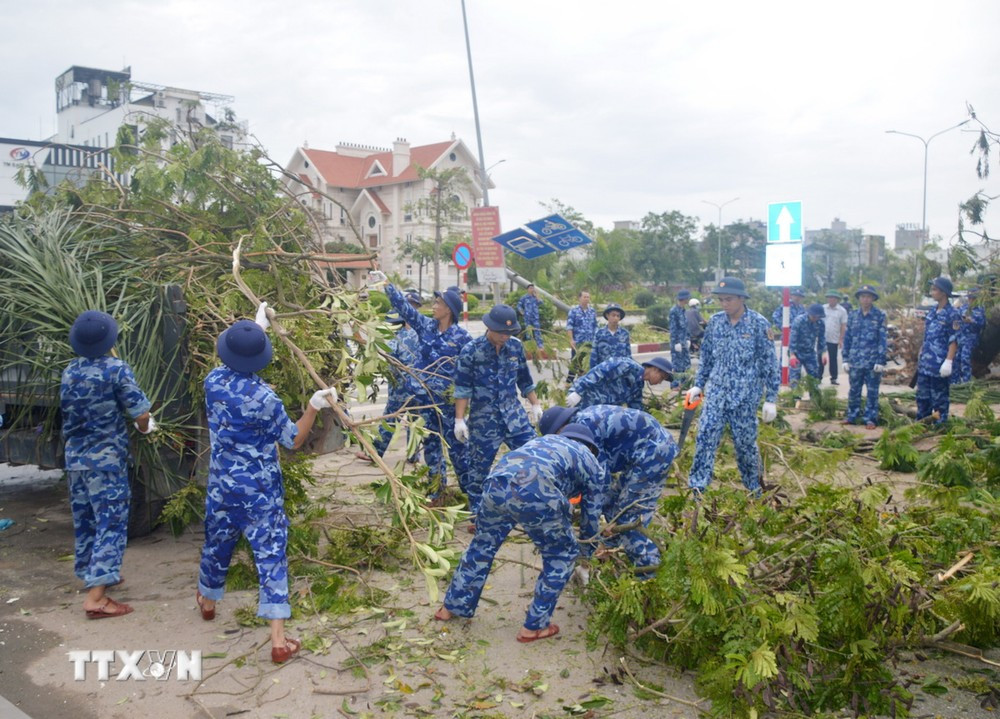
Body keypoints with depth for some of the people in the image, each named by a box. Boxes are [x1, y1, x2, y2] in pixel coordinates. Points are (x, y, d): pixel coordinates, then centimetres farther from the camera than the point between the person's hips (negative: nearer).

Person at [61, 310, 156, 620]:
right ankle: (95, 597, -10)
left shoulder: (69, 372, 5)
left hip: (75, 457, 7)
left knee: (84, 519, 19)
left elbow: (68, 412, 14)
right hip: (106, 458, -7)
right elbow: (141, 414, -16)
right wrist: (145, 428, 6)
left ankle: (92, 575, 35)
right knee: (111, 522, -5)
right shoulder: (117, 369, -14)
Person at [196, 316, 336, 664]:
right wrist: (314, 406, -17)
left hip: (221, 482, 5)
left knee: (217, 542, 25)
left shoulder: (213, 381, -6)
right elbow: (293, 440, -10)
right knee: (271, 553, -4)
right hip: (259, 489, -5)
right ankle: (278, 640, -5)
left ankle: (207, 601, 51)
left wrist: (247, 332, 28)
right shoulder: (264, 397, -21)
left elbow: (228, 367, 21)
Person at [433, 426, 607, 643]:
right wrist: (585, 551, 50)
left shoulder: (545, 439, 39)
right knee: (562, 556, 21)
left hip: (496, 483, 5)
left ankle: (452, 606, 43)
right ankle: (535, 626, 27)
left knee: (483, 544, 29)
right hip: (536, 494, -5)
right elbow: (591, 516, 32)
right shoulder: (593, 464, 28)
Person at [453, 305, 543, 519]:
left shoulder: (516, 346, 1)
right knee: (479, 468, 6)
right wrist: (459, 420, -11)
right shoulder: (470, 352, -11)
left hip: (514, 413, 4)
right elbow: (462, 389, -8)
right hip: (484, 419, -3)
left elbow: (524, 380, 13)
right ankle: (476, 515, 21)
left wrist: (535, 405, 15)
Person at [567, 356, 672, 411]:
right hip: (585, 398, -10)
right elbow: (600, 372, -24)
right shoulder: (629, 366, -16)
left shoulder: (638, 385, 14)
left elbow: (636, 411, 22)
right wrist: (578, 391, -29)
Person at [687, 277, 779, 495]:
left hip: (745, 395, -3)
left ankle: (754, 489, 26)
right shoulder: (715, 321, 3)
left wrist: (771, 399, -7)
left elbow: (769, 363, -6)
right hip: (716, 391, 3)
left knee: (745, 442, 6)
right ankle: (696, 489, -2)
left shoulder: (758, 324, -8)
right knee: (706, 436, -6)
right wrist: (698, 384, 11)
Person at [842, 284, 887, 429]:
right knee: (854, 390, 11)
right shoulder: (853, 316, 7)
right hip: (855, 361, 3)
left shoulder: (880, 316, -3)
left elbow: (883, 339, -5)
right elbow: (847, 338, 9)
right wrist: (846, 359, 5)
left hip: (872, 362, -3)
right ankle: (851, 416, 22)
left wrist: (881, 361, -11)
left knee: (872, 392, 4)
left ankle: (870, 419, 11)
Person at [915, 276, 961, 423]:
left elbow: (953, 341, -13)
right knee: (922, 396, 14)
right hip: (925, 365, 7)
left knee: (940, 398, 1)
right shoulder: (931, 313, 12)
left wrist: (948, 362, -19)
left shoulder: (952, 315, -10)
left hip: (940, 366, -7)